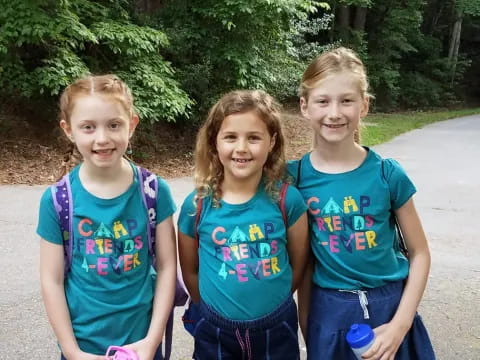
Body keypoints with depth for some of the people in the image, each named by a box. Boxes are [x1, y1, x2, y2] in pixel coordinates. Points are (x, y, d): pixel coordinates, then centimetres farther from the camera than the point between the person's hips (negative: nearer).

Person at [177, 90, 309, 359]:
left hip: (276, 329, 0)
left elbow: (298, 264, 0)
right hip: (215, 332, 1)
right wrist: (217, 309, 7)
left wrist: (269, 300, 6)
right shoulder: (196, 205, -10)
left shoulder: (287, 199, -12)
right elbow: (190, 270, 2)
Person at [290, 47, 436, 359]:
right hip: (328, 313, 1)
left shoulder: (387, 173, -12)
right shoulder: (295, 176, -9)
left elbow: (419, 254, -3)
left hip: (390, 308, 0)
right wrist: (305, 322, 3)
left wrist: (399, 325, -9)